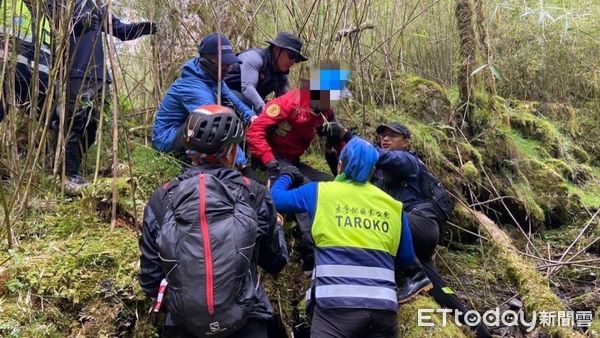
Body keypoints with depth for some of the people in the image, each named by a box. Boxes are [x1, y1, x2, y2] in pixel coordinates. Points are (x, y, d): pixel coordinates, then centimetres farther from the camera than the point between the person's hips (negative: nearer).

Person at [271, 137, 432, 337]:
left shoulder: (321, 192, 7)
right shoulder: (393, 205, 13)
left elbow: (276, 199, 19)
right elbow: (407, 260, 18)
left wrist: (287, 176, 38)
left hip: (337, 304, -3)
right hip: (384, 307, 3)